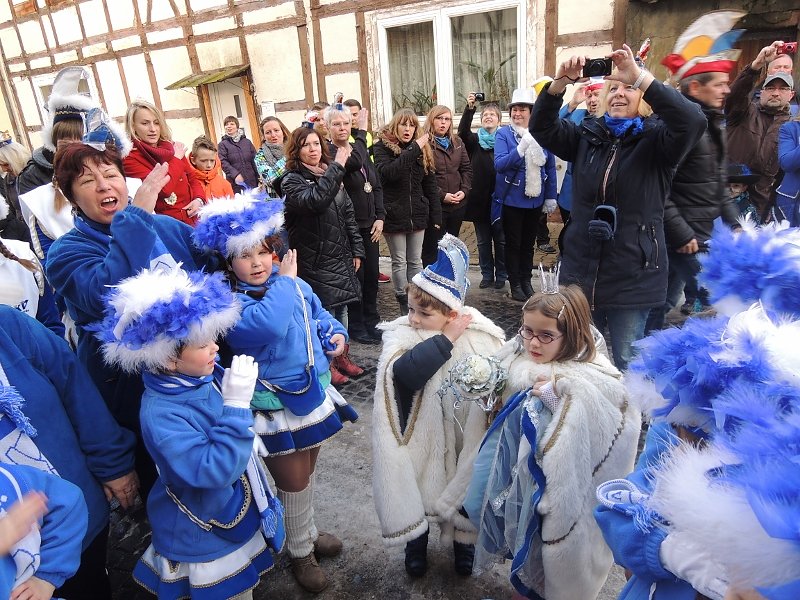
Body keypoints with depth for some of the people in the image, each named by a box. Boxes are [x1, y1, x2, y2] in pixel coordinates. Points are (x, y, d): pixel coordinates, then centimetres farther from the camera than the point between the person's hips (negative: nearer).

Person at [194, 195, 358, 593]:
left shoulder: (293, 283, -3)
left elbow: (318, 314, 15)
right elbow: (269, 324, -41)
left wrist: (335, 334, -5)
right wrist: (283, 281, -26)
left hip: (313, 393, 6)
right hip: (276, 408, -5)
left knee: (307, 471, 25)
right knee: (294, 483, 12)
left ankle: (309, 532, 52)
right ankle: (300, 553, 40)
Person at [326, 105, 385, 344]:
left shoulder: (360, 149, 11)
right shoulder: (328, 152, -12)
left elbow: (376, 186, 12)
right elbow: (355, 163, -32)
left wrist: (379, 217, 1)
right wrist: (361, 132, -20)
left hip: (369, 224, 7)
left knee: (372, 273, 13)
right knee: (356, 275, 1)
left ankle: (371, 320, 30)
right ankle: (355, 325, 18)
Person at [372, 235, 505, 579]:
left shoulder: (479, 336, -16)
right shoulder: (401, 334, -17)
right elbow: (405, 372, -36)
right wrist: (446, 339, -33)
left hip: (463, 436, 0)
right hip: (419, 437, 0)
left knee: (464, 486, 19)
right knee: (416, 490, 17)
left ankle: (463, 542, 49)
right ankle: (416, 540, 48)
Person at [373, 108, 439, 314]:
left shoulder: (422, 149, 8)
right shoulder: (382, 147, -5)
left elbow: (430, 184, 10)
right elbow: (386, 173, -25)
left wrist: (436, 215, 5)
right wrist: (413, 150, -27)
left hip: (417, 214, 4)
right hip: (394, 214, -4)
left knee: (415, 260, 11)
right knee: (399, 262, 3)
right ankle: (403, 302, 14)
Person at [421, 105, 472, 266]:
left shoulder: (457, 142, 12)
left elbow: (466, 168, 13)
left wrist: (464, 190, -3)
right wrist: (441, 195, -18)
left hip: (458, 204, 6)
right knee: (432, 248, 1)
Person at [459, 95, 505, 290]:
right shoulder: (475, 140, 7)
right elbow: (463, 131, -14)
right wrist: (469, 108, -28)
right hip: (479, 198, 2)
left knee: (501, 240, 7)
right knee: (483, 241, 11)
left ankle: (501, 275, 20)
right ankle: (487, 275, 23)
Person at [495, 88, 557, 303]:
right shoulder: (504, 134, -9)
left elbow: (550, 167, 3)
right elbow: (499, 164, -21)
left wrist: (551, 197, 4)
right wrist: (521, 148, -33)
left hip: (535, 199, 3)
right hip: (512, 199, -3)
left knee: (529, 243, 15)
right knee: (513, 243, 8)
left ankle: (526, 281, 29)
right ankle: (515, 284, 21)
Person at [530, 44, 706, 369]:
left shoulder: (655, 140, -5)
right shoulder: (585, 136, 6)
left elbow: (693, 122, -24)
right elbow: (541, 126, -5)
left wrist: (640, 76, -28)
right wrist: (561, 81, -21)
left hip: (632, 276, -3)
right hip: (581, 270, 3)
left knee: (626, 363, 9)